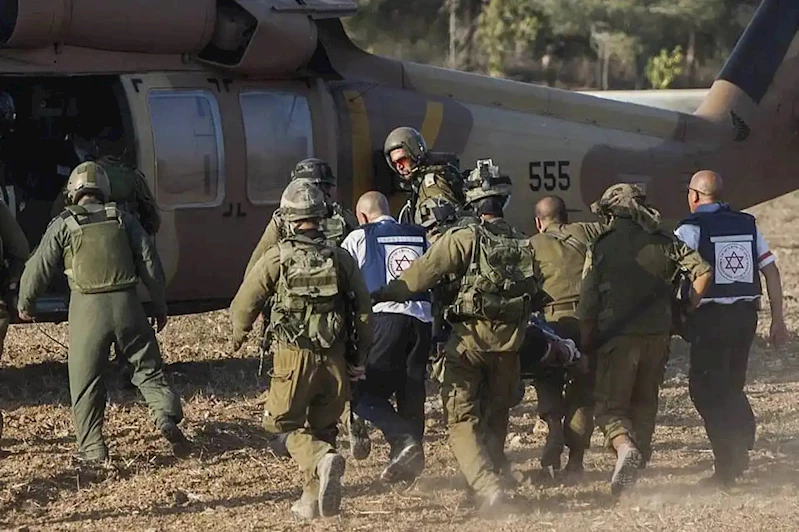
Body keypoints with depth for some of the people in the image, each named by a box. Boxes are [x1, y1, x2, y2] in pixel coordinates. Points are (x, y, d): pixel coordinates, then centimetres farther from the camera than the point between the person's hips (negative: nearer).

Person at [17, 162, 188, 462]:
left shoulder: (64, 225, 1)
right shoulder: (124, 220, 9)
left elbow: (38, 269, 4)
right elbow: (150, 265, 8)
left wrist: (25, 304, 20)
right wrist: (160, 307, 17)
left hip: (87, 309, -2)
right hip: (126, 304, 2)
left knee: (85, 381, 8)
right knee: (148, 368, 11)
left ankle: (92, 447, 8)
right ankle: (166, 416, -12)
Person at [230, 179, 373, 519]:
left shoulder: (277, 258, -6)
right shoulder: (341, 259, 3)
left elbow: (244, 304, -1)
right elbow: (364, 310, 5)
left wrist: (238, 337, 20)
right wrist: (360, 357, 15)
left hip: (293, 357, -3)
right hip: (334, 359, 3)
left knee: (287, 426, 7)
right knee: (322, 427, 17)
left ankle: (322, 459, -22)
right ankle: (315, 500, 16)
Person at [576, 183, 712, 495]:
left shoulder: (601, 248, -2)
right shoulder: (663, 243, 6)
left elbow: (587, 305, -2)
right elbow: (703, 270, 1)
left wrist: (585, 347, 6)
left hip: (619, 336, -4)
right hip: (658, 334, 4)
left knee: (610, 403, 0)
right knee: (644, 403, 17)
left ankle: (624, 445, -28)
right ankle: (638, 459, 17)